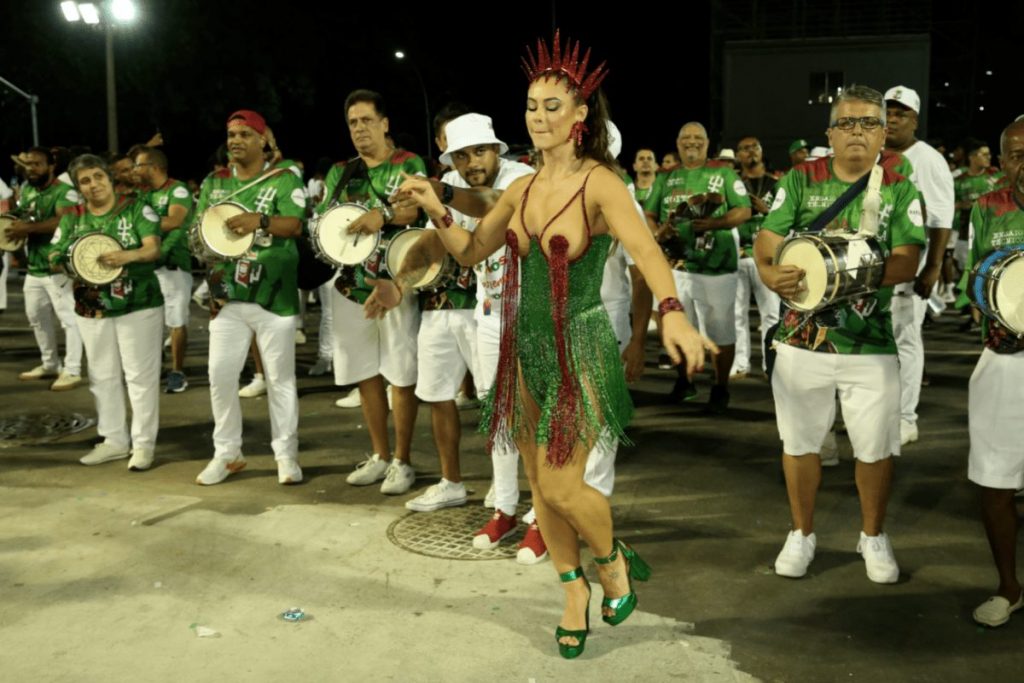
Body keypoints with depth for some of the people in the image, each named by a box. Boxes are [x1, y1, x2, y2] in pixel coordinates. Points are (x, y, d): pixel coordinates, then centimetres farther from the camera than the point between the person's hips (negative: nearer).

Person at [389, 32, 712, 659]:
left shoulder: (600, 185, -14)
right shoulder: (523, 189, 6)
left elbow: (646, 250, -30)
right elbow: (471, 250, 14)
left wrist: (673, 313, -48)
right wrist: (436, 210, -4)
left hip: (580, 352, -6)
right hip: (526, 347, 6)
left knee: (561, 486, -7)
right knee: (539, 483, 12)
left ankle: (613, 558, 27)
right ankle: (575, 590, 34)